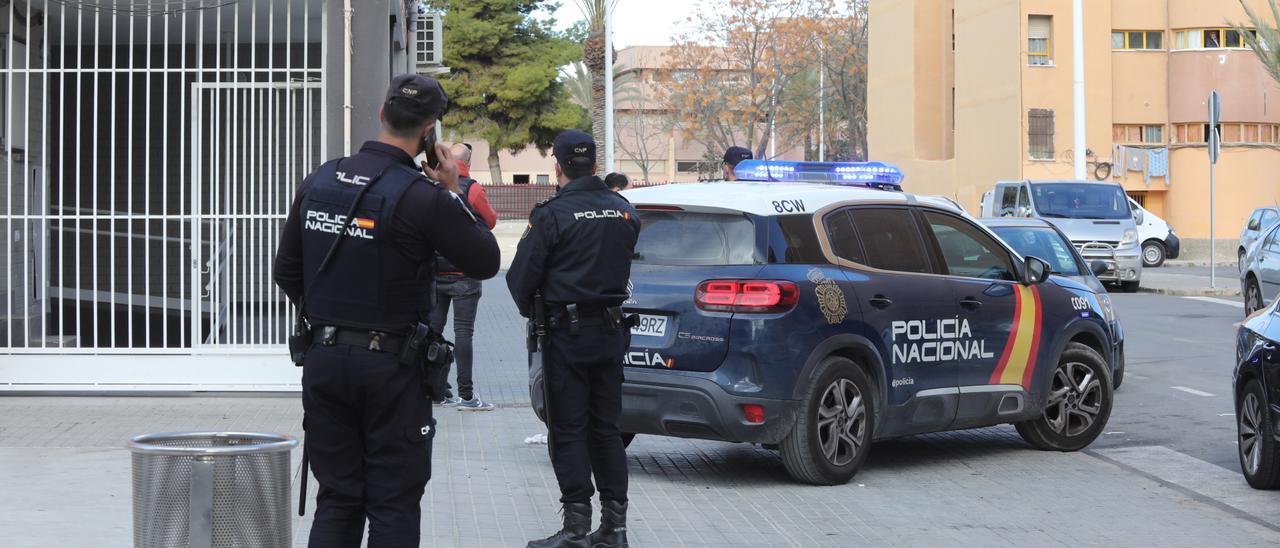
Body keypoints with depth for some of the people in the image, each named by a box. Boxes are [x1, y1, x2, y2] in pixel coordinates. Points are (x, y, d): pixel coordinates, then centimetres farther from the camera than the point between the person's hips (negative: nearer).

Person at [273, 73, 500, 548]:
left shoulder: (319, 181, 4)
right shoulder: (423, 198, -16)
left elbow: (286, 270, 10)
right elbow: (485, 262, -6)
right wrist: (453, 194, 3)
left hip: (323, 360, 5)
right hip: (392, 366, -5)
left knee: (336, 499, 12)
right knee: (393, 505, 3)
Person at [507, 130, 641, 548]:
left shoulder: (552, 215, -13)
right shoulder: (624, 212, 6)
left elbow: (521, 276, -10)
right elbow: (623, 267, 11)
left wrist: (530, 310, 8)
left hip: (567, 333, -6)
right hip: (611, 330, 6)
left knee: (568, 431, 0)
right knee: (606, 429, 13)